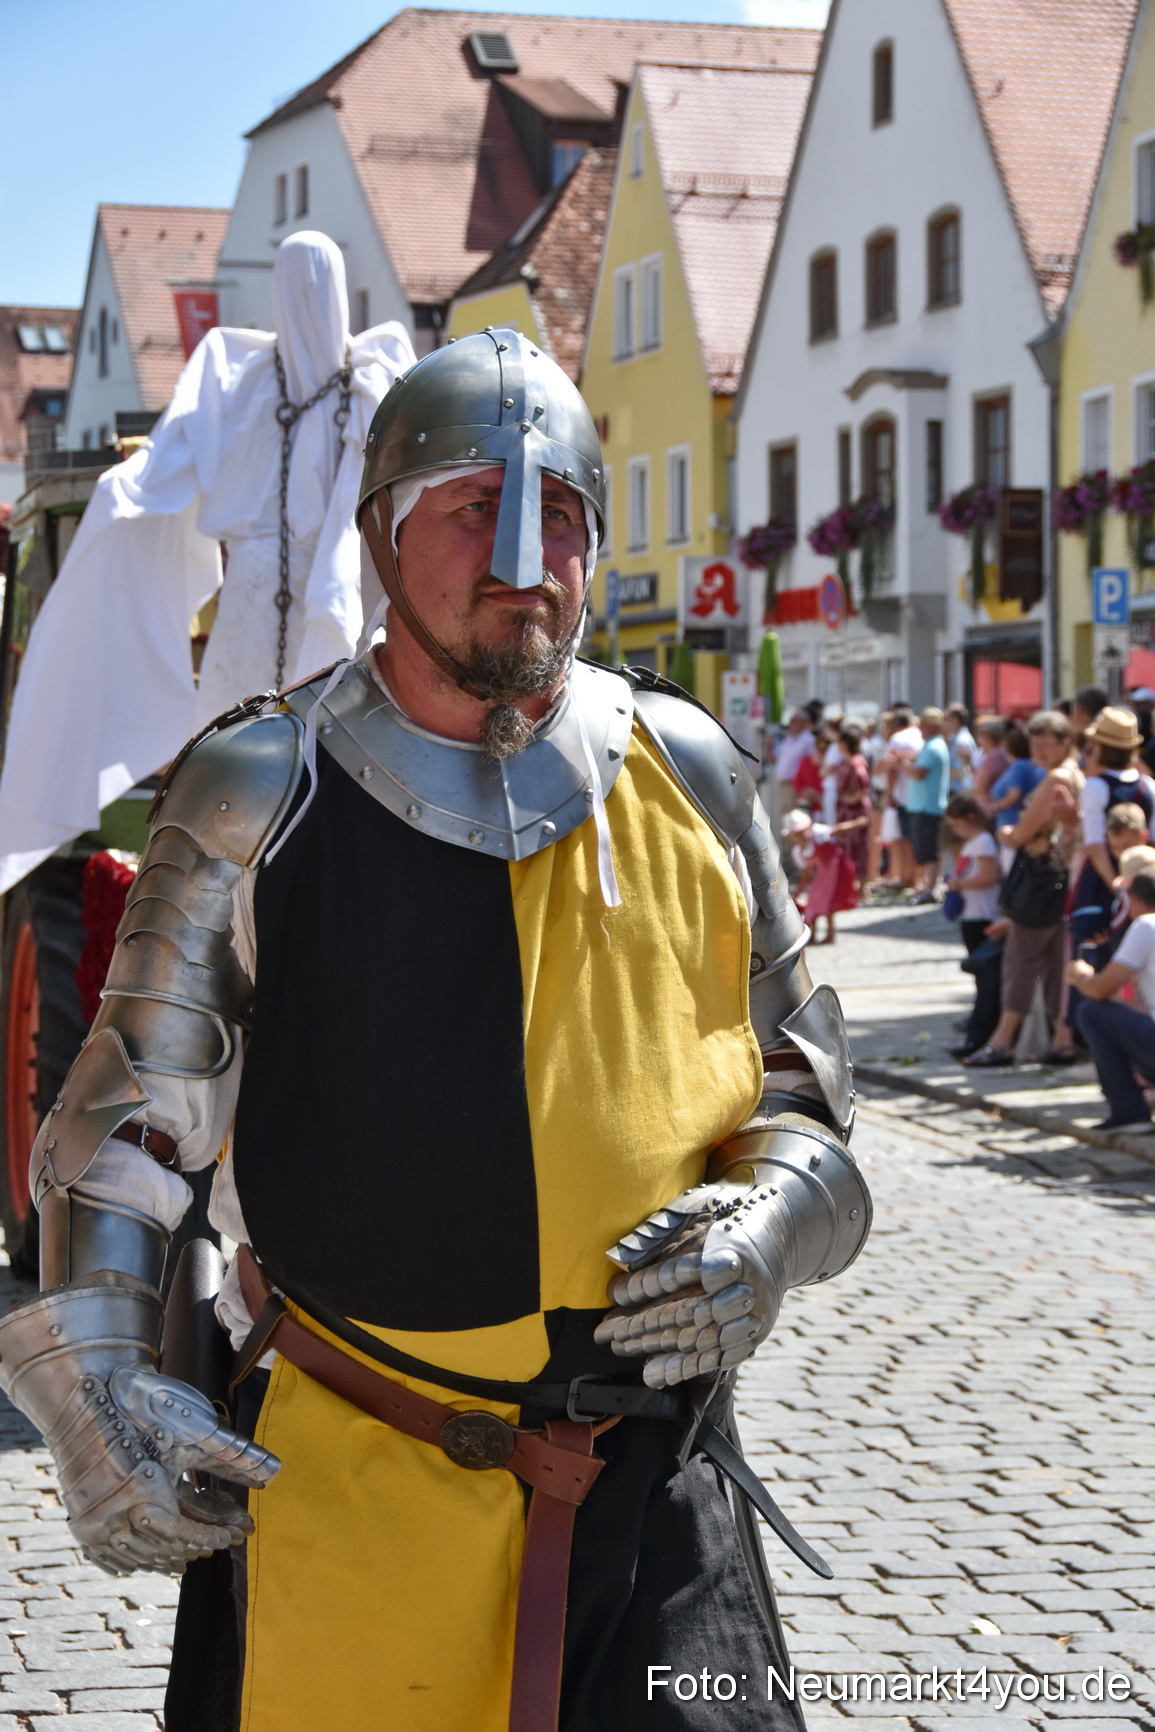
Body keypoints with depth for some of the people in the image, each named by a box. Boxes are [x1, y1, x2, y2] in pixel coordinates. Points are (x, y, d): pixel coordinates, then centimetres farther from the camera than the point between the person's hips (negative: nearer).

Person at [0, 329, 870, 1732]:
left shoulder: (687, 775, 4)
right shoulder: (260, 793, -2)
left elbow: (794, 1059, 14)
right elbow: (132, 1107, 5)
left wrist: (772, 1220, -7)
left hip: (652, 1481, 2)